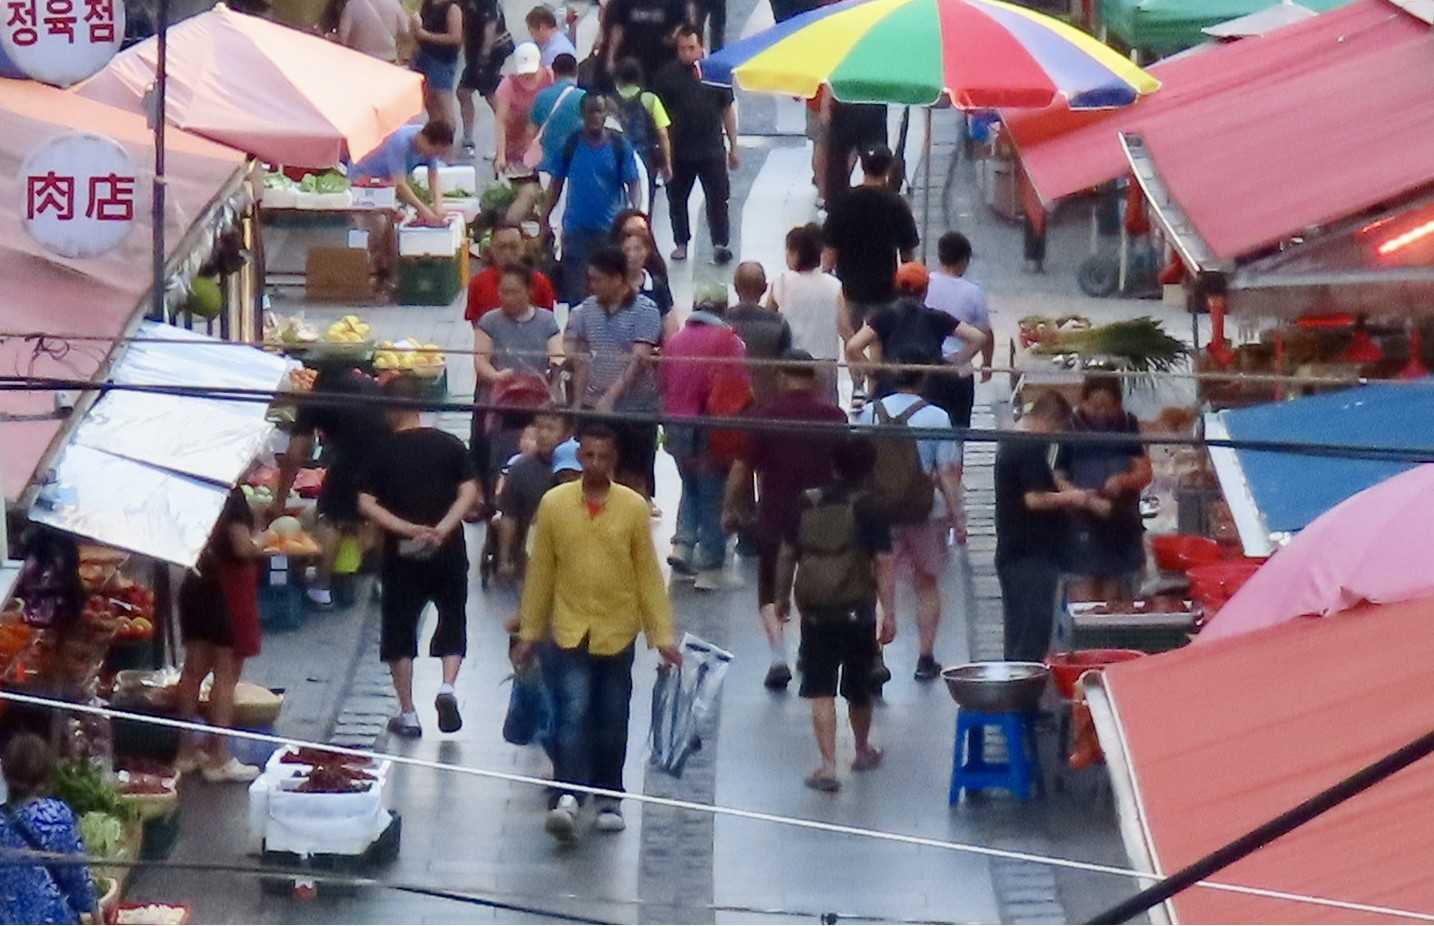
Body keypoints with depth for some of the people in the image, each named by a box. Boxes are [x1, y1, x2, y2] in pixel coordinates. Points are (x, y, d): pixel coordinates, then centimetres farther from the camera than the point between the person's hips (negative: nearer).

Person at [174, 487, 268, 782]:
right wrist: (260, 545, 1)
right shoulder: (232, 497, -17)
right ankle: (219, 757, -2)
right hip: (226, 588, -8)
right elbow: (243, 547, -22)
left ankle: (186, 750, 21)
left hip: (196, 583, 8)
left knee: (194, 668, 14)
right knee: (227, 673, -2)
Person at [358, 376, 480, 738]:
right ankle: (448, 687, -7)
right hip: (448, 552, 1)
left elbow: (367, 504, -10)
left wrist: (409, 530, -14)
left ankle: (407, 715, 11)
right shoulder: (449, 445, 0)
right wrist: (441, 530, -14)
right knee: (452, 621, 16)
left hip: (402, 555, -1)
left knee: (399, 630, 10)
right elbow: (469, 492, -8)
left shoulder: (382, 451, -3)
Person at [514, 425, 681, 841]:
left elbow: (648, 574, 1)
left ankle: (609, 798, 23)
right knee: (573, 717, -12)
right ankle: (566, 798, -19)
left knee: (612, 723, 10)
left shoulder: (634, 507, -3)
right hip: (569, 631, -1)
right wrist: (529, 632, 5)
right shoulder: (554, 504, -3)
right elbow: (540, 572, 4)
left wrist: (663, 635, 0)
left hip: (617, 633, 1)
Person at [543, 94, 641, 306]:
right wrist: (545, 217, -1)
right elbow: (557, 183, 5)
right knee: (575, 286, 3)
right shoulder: (570, 145, -1)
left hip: (609, 229, 0)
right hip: (576, 228, 0)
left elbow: (632, 183, -3)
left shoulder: (619, 146, -3)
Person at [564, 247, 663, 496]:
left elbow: (639, 360, -17)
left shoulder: (644, 311, -8)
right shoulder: (587, 310, 7)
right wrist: (578, 403, 6)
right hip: (594, 409, 5)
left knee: (633, 479, 1)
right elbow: (581, 360, 13)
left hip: (635, 410, -5)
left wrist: (611, 396, -24)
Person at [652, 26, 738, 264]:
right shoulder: (667, 75, -2)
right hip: (679, 152, 1)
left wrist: (733, 147, 8)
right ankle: (681, 242, 24)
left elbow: (728, 110, 8)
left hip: (712, 150, -1)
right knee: (677, 197, 10)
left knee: (718, 197, -6)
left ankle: (720, 244, -5)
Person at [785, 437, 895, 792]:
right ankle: (863, 750, 38)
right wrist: (889, 614, -9)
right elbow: (883, 564, -11)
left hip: (815, 613, 1)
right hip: (856, 613, -1)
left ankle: (828, 764, -11)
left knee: (821, 691, 0)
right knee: (859, 689, 17)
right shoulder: (868, 508, -7)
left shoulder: (807, 504, 3)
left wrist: (782, 597, 23)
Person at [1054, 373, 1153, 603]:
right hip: (1082, 529, -4)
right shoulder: (1070, 428, -6)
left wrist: (1124, 481, -15)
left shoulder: (1128, 425, 6)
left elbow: (1145, 472, 7)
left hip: (1123, 528, 4)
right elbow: (1057, 479, -7)